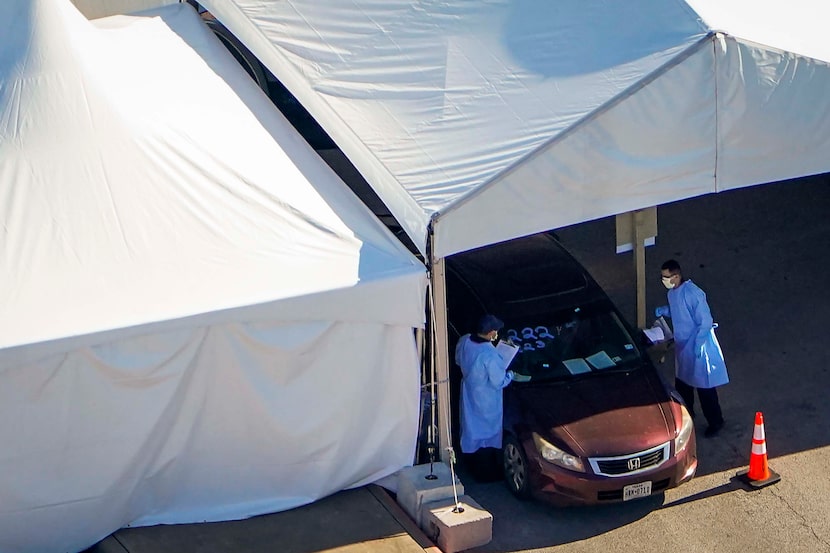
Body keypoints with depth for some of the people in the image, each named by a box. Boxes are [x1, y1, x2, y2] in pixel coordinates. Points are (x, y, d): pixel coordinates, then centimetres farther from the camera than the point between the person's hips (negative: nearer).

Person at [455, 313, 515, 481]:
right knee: (487, 433, 10)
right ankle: (486, 473, 21)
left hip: (468, 394, 7)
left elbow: (458, 361, 8)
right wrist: (510, 374, -4)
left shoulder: (464, 341, -12)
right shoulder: (490, 355, -32)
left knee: (470, 428, 24)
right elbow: (498, 382, -22)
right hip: (486, 402, -7)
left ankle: (470, 463, 42)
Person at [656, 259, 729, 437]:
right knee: (681, 381, 22)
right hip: (682, 344, 9)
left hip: (698, 346, -9)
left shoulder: (693, 294, -27)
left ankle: (715, 422, 15)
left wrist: (698, 344, -25)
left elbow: (706, 322, -24)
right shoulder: (673, 292, 0)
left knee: (704, 385, 1)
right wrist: (663, 310, 0)